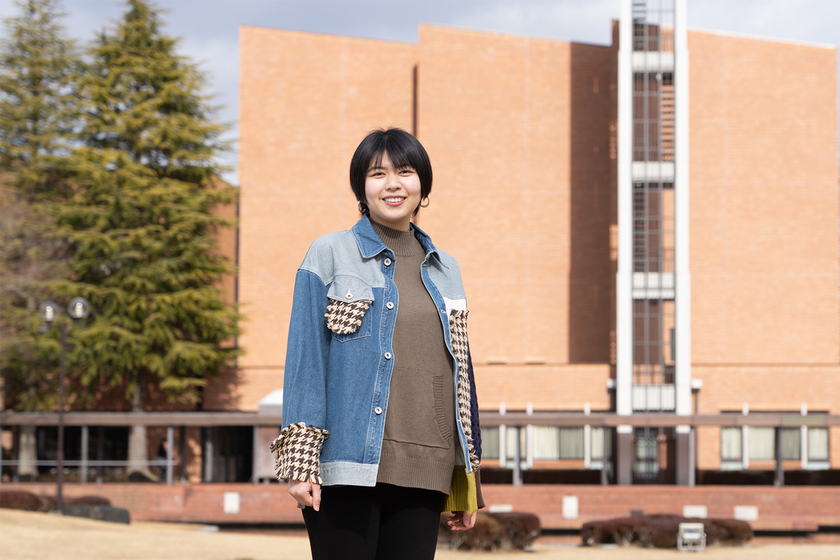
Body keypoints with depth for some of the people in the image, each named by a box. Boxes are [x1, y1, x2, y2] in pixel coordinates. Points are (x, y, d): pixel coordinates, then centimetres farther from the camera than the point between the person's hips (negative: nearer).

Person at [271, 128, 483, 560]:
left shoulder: (445, 270, 17)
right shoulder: (329, 256, 4)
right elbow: (305, 360, -2)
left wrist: (469, 477, 17)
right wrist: (300, 462, -11)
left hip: (423, 471, 4)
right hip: (347, 466, -4)